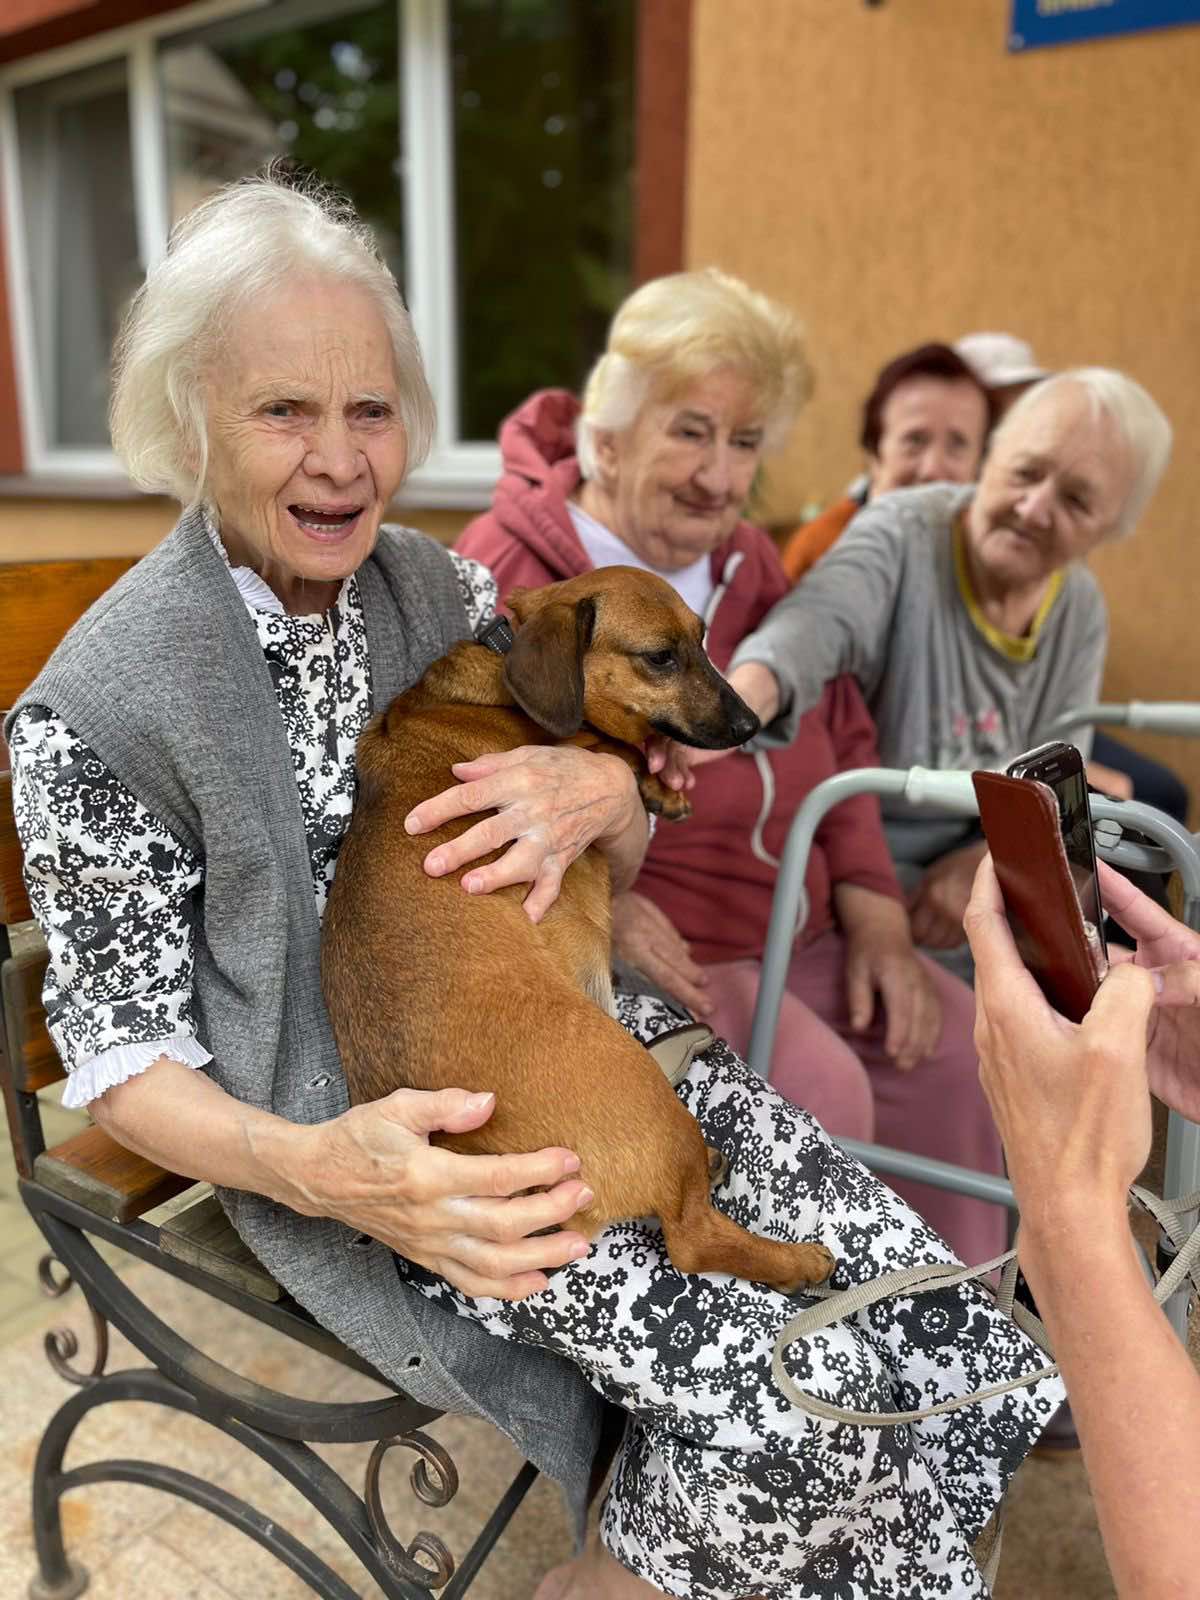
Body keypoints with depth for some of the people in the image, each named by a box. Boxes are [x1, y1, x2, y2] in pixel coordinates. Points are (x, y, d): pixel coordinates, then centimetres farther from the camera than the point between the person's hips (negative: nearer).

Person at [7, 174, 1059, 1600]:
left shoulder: (441, 589, 4)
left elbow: (626, 864, 10)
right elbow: (124, 1064, -6)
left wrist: (601, 790, -15)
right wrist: (323, 1170, -25)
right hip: (356, 1130, -4)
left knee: (942, 1342, -9)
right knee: (797, 1403, -20)